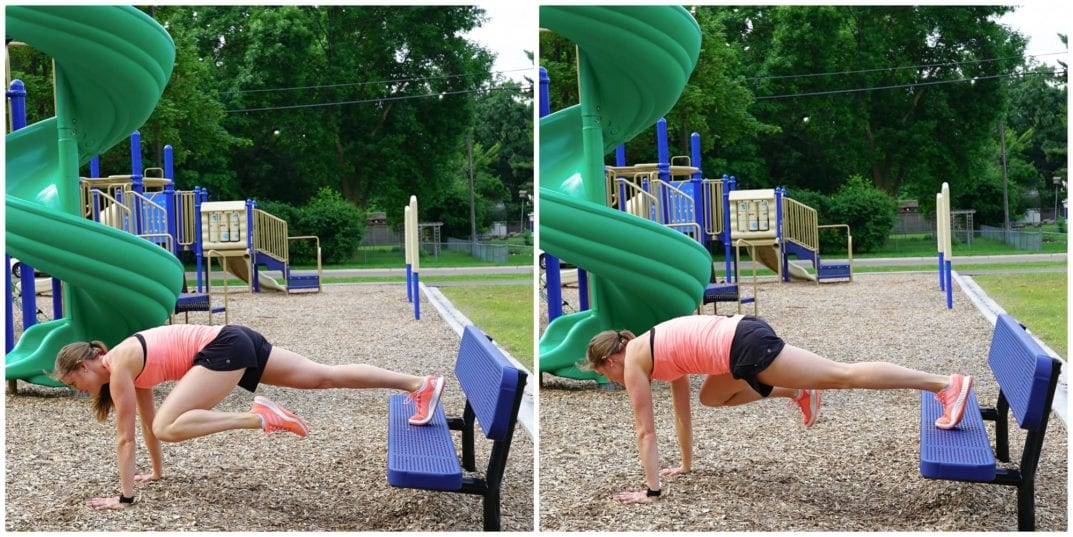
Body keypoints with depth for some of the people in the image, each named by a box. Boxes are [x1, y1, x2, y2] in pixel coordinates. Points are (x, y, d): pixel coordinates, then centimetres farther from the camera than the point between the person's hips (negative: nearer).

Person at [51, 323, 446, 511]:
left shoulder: (118, 366, -7)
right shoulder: (129, 364, 19)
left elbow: (125, 437, -7)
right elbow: (146, 419, 30)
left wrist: (124, 496, -2)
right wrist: (157, 472, 38)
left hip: (223, 348, -10)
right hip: (234, 342, 10)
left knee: (169, 427, -17)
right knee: (325, 377, 6)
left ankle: (259, 418, -21)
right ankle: (421, 385, 4)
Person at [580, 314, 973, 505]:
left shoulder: (633, 362, 7)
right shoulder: (657, 351, 30)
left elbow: (645, 430, 7)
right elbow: (682, 410, 39)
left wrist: (651, 490, 10)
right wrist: (686, 464, 45)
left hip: (744, 345, -9)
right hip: (743, 334, 9)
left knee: (844, 374, -10)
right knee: (711, 397, 30)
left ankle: (946, 385, -14)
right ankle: (797, 392, 21)